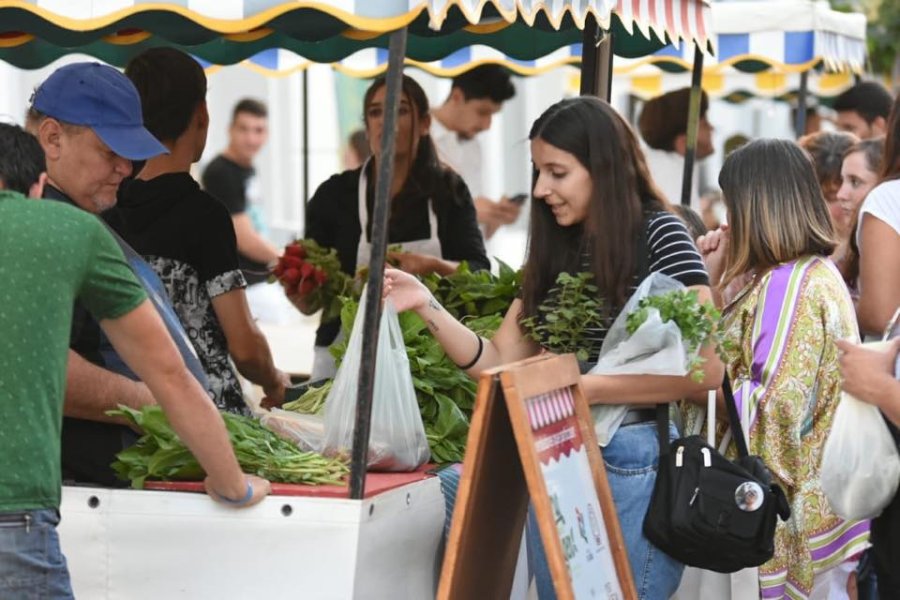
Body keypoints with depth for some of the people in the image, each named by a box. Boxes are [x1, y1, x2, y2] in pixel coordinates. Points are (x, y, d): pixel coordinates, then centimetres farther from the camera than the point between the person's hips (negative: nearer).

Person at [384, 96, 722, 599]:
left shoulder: (659, 236, -9)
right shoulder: (555, 250, 10)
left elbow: (705, 369, -18)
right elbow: (497, 363, 7)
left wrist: (586, 388, -19)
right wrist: (427, 306, -6)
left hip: (633, 463, -7)